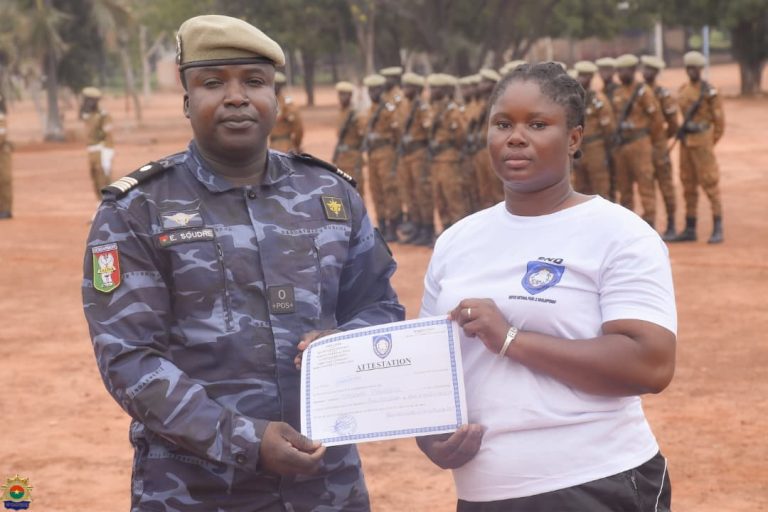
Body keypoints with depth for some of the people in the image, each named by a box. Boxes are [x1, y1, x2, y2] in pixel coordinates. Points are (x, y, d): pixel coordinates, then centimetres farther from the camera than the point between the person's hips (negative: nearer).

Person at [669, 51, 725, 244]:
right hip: (686, 142, 7)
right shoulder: (683, 90, 11)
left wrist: (711, 141, -3)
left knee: (709, 184, -7)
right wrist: (681, 134, 11)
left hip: (702, 142, -7)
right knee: (688, 185, 10)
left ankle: (718, 230, -4)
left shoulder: (709, 91, -9)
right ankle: (690, 229, 17)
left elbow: (719, 119, -7)